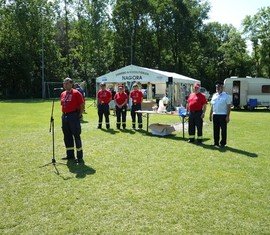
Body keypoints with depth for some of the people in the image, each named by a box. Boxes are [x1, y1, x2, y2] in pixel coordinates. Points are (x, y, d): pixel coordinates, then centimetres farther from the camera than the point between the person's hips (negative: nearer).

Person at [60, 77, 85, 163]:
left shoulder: (76, 93, -8)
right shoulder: (62, 94, 13)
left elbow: (82, 105, -10)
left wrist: (78, 115, -10)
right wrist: (64, 114, 14)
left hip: (73, 116, -7)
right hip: (64, 117, 7)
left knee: (76, 136, -3)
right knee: (67, 136, 12)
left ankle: (79, 156, 5)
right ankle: (70, 155, 23)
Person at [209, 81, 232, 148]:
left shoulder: (226, 96, -3)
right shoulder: (214, 95, 14)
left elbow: (229, 106, -6)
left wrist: (228, 116, -12)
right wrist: (210, 114, 12)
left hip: (223, 115, -5)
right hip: (215, 115, 5)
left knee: (223, 130, 0)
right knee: (215, 130, 9)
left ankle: (223, 143, 8)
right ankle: (216, 142, 18)